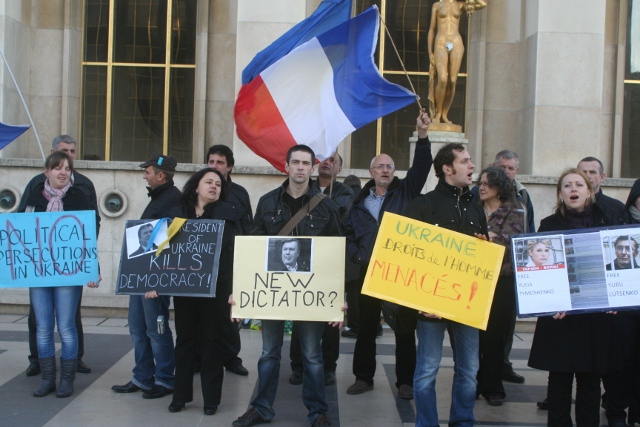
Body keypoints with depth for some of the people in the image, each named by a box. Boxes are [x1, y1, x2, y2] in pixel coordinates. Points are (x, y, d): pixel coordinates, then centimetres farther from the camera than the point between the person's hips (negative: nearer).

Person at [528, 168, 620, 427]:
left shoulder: (608, 224, 7)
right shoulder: (549, 225, 3)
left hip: (595, 316, 1)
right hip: (559, 315, -1)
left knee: (589, 381, 6)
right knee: (559, 379, 4)